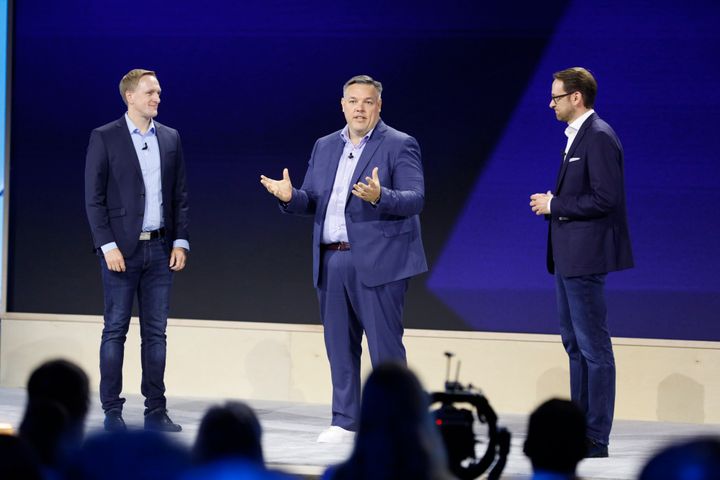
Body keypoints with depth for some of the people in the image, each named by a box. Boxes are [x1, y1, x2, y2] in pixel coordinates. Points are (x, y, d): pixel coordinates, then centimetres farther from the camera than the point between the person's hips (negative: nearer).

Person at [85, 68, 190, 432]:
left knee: (156, 331, 5)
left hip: (160, 248, 4)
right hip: (121, 248, -4)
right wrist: (108, 245, -13)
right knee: (115, 330, 0)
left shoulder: (170, 138, 10)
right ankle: (112, 411, 5)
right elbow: (94, 197, -6)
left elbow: (180, 195, 12)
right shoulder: (104, 138, -3)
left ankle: (155, 410, 9)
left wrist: (180, 241, 3)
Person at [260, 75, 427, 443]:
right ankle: (345, 422, 17)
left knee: (385, 345, -4)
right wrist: (290, 196, -9)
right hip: (331, 261, 6)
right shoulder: (325, 147, 15)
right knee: (340, 345, 9)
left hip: (377, 261, -6)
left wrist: (379, 197, -32)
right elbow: (312, 202, 13)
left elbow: (415, 200, -13)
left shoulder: (399, 145, -3)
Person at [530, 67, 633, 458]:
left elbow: (605, 198, -22)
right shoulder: (576, 136, 16)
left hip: (585, 257, -11)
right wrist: (551, 203, 5)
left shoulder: (598, 137, -15)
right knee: (574, 343, 15)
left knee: (593, 346, -6)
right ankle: (580, 428, 23)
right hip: (567, 256, 11)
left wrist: (555, 204, -15)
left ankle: (596, 439, -4)